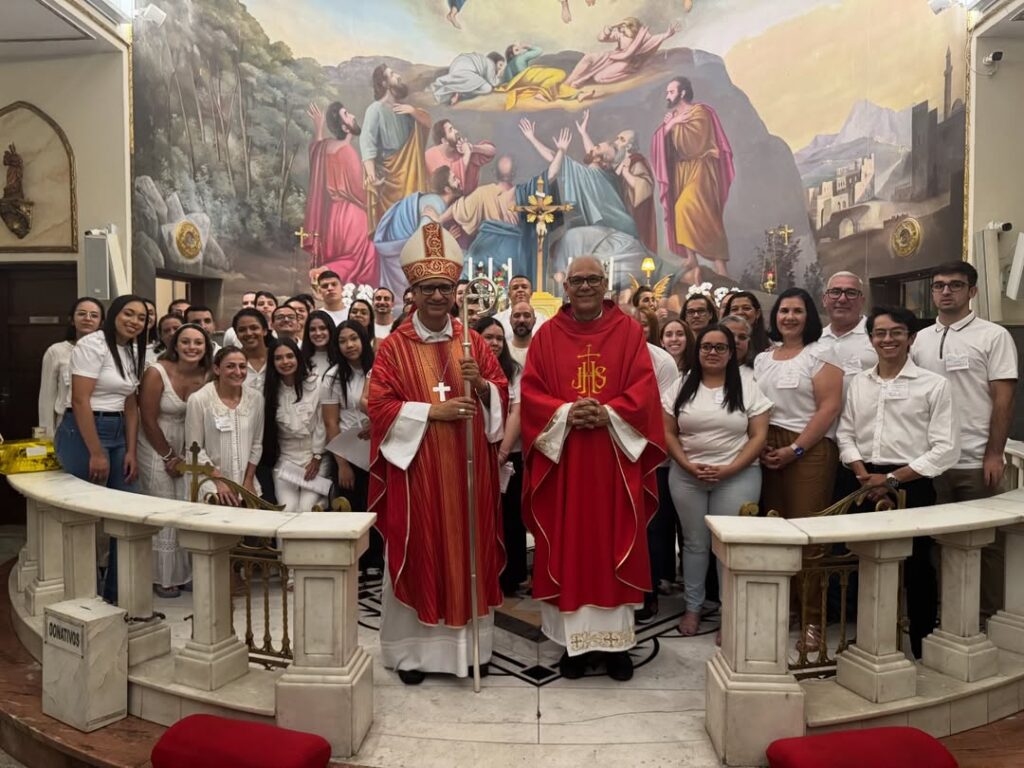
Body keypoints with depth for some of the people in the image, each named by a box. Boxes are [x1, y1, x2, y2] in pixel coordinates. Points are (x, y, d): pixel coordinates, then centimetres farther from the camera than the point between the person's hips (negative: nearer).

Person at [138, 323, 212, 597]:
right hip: (156, 448, -4)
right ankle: (163, 577, 12)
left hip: (187, 450, 4)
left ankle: (185, 572, 16)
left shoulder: (206, 376, -4)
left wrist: (185, 457, -2)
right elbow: (148, 420, -12)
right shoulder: (157, 372, -16)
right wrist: (169, 456, -6)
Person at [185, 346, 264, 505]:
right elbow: (195, 449, -6)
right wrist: (220, 481, -10)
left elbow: (257, 444, 8)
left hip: (246, 482, 3)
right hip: (210, 481, -3)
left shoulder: (256, 398, 1)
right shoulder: (198, 400, -9)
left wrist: (249, 480, 2)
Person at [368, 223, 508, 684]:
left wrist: (480, 384, -14)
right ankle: (411, 649, 19)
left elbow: (502, 395, 7)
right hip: (414, 467, -3)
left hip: (466, 469, 3)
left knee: (467, 551, 10)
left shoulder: (474, 342, 7)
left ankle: (467, 644, 25)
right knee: (416, 555, 4)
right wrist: (432, 411, -17)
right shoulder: (393, 347, -2)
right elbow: (379, 406, -8)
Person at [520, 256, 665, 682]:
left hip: (615, 460, 0)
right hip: (562, 458, 1)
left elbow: (644, 388, -2)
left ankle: (617, 640, 17)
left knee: (615, 547, 5)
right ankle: (574, 640, 17)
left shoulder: (629, 331, 5)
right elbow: (531, 392, 1)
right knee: (568, 548, 4)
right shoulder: (547, 335, 6)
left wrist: (608, 413, -17)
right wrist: (566, 413, -15)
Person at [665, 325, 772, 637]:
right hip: (687, 476, 2)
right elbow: (668, 433, 4)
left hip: (737, 476, -1)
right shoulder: (682, 387, 5)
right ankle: (693, 608, 24)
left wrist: (729, 469, -13)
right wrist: (688, 465, -10)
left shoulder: (747, 386, 0)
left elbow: (759, 436, -3)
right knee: (695, 542, 10)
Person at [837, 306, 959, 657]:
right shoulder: (858, 382, 8)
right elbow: (846, 434, 10)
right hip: (867, 487, 4)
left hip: (912, 487, -4)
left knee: (916, 570, 4)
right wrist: (863, 475, -6)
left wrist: (891, 479, -13)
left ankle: (923, 649, 21)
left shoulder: (934, 385, -4)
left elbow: (945, 449, -9)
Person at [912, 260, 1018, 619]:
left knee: (985, 543, 6)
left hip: (976, 462, -3)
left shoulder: (994, 336, -1)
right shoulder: (920, 340, 10)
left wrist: (994, 455, -11)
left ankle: (989, 616, 20)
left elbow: (1004, 399, -5)